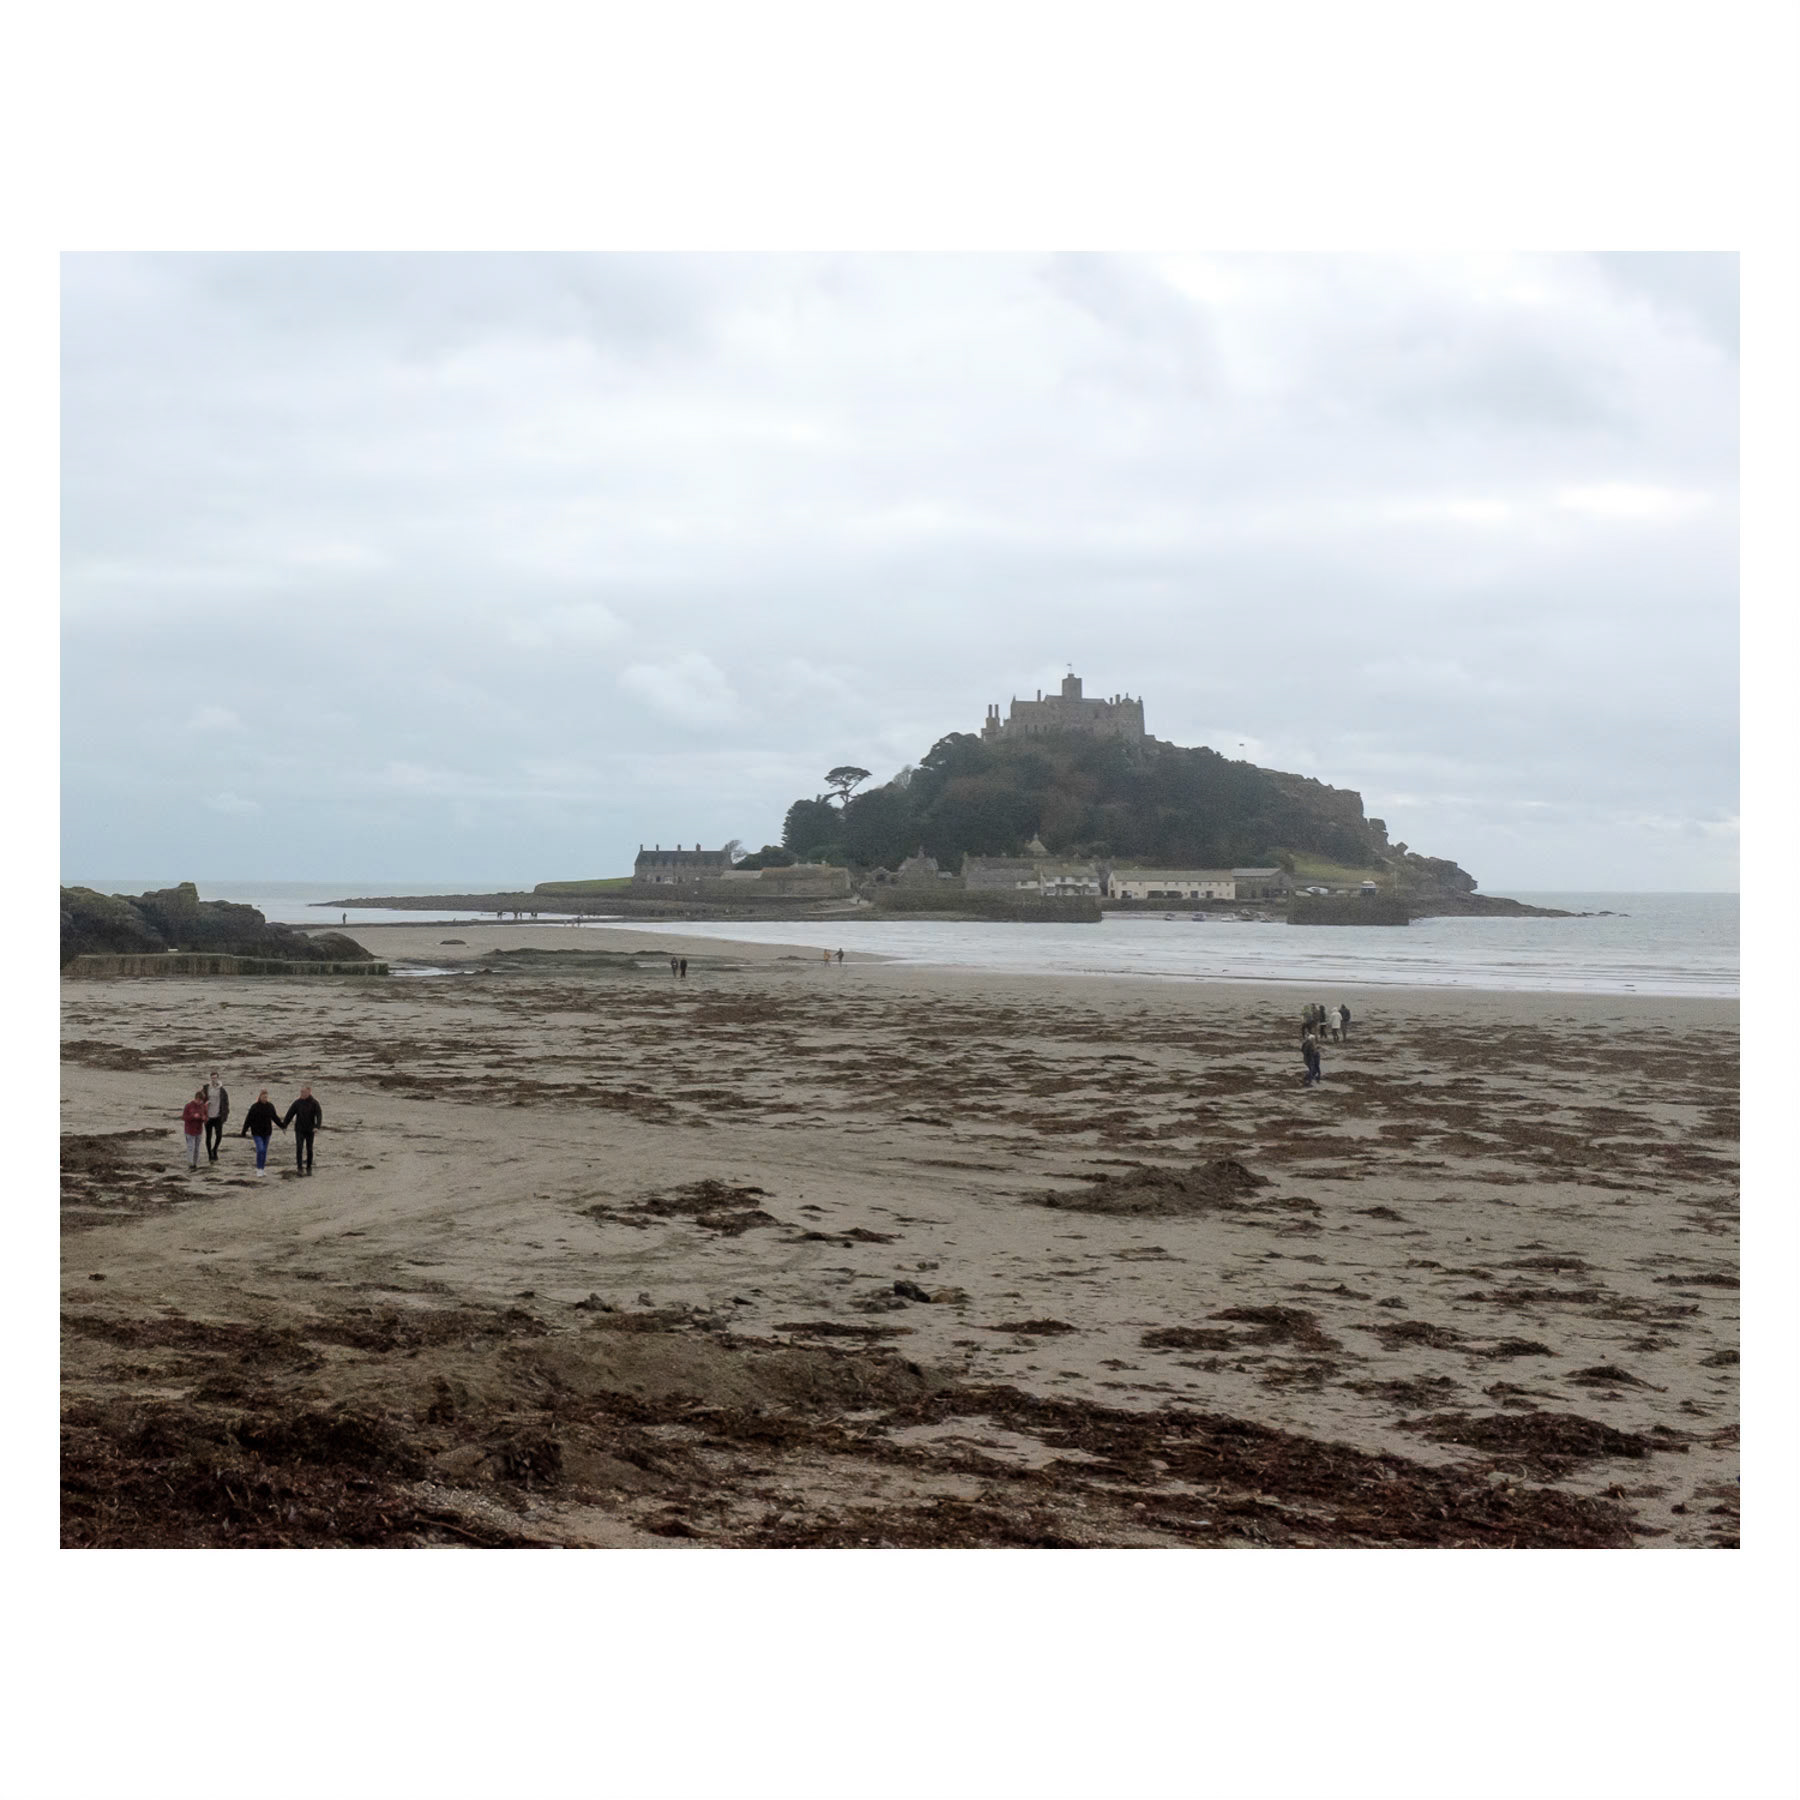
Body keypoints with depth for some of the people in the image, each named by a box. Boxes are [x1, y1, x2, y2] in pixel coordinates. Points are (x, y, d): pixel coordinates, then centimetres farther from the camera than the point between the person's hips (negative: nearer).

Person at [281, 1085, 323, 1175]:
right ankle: (299, 1168, -13)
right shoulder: (297, 1103, -1)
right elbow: (290, 1114, 3)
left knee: (309, 1149, 8)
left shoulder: (314, 1103, -6)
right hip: (299, 1130, 1)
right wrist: (284, 1126, -1)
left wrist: (317, 1126, -30)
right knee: (299, 1149, -12)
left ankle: (309, 1168, 21)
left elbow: (319, 1115, -15)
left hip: (310, 1130, -1)